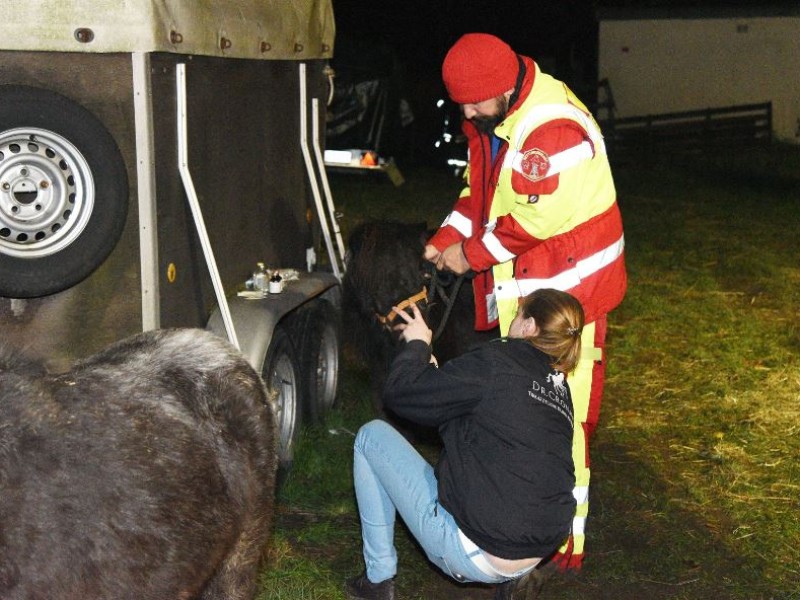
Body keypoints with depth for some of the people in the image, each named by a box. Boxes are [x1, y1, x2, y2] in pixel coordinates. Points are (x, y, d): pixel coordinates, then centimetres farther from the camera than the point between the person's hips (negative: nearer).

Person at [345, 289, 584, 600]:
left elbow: (399, 393, -10)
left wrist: (417, 343, 7)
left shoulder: (496, 363, -14)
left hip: (475, 556, -8)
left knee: (372, 435, 7)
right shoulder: (559, 388, 8)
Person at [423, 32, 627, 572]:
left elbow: (534, 220, -26)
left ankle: (565, 542, 10)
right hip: (520, 285, 10)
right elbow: (479, 189, 14)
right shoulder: (490, 118, 6)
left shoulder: (554, 128, -26)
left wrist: (471, 255, -14)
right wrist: (445, 240, -1)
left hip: (565, 289, -10)